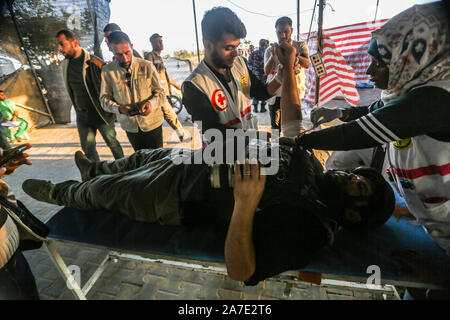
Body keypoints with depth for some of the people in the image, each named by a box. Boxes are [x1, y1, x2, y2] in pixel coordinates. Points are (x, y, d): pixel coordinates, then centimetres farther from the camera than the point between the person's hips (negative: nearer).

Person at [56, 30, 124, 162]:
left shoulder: (93, 62, -15)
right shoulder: (65, 65, 6)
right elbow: (71, 90, 17)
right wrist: (77, 109, 19)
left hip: (101, 113, -6)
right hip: (82, 115, 6)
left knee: (112, 143, 7)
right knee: (87, 147, 8)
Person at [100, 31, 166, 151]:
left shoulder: (147, 66, -10)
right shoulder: (107, 71, -5)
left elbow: (160, 93, -5)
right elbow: (105, 98, -1)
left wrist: (152, 103, -27)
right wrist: (118, 108, -22)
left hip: (152, 124, -2)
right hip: (130, 126, 2)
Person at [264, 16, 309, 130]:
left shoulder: (300, 46, 4)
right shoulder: (270, 50, 7)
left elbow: (307, 64, -15)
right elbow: (267, 71, -9)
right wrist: (273, 55, -27)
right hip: (275, 95, 1)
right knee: (275, 128, 8)